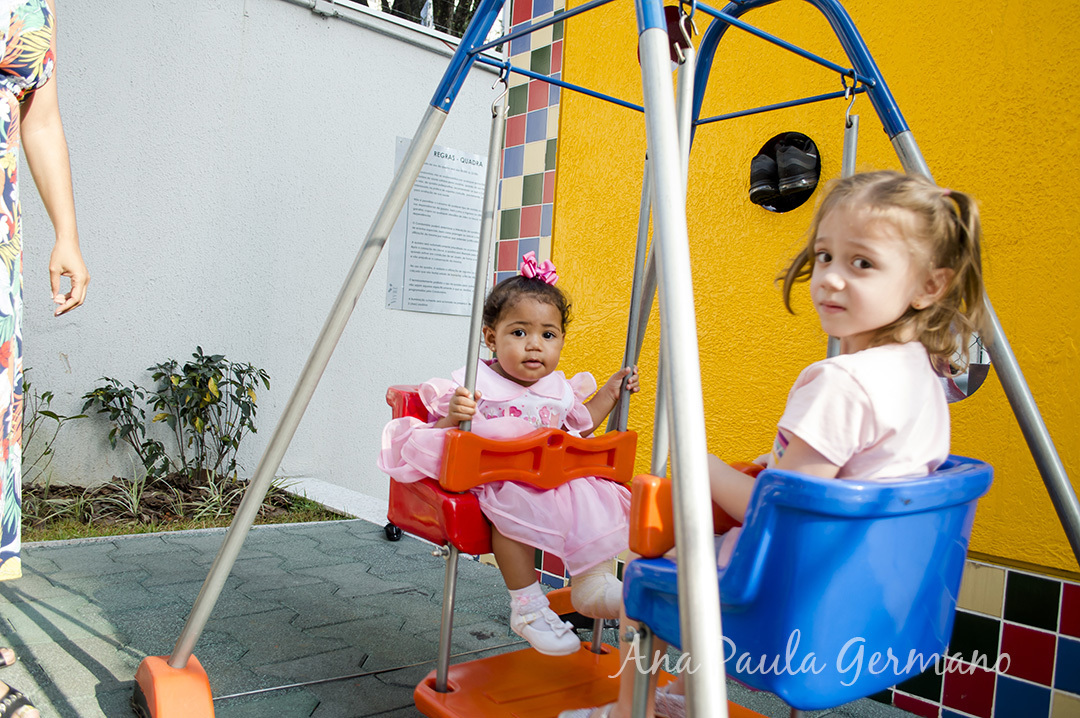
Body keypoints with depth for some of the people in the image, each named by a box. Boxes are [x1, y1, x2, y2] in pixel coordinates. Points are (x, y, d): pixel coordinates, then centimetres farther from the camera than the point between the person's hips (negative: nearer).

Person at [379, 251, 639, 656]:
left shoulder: (559, 391, 13)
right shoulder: (473, 385, -6)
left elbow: (581, 425, 32)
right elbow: (444, 440, -10)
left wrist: (611, 391, 23)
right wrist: (452, 417, -33)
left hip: (555, 481, 6)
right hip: (494, 481, -5)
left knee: (592, 496, -20)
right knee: (513, 502, -35)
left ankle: (593, 581, -9)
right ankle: (527, 606, -23)